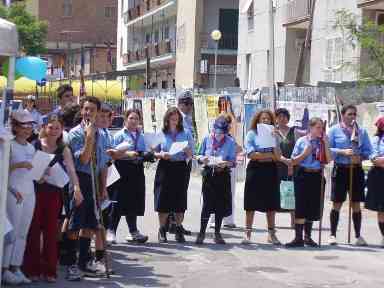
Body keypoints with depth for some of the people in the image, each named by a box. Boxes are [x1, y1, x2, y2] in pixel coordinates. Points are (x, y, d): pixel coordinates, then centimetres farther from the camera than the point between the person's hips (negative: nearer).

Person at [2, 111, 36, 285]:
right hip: (14, 192, -6)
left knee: (23, 233, 5)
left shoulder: (31, 148, 15)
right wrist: (18, 165, -21)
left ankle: (16, 268, 8)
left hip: (29, 192, 7)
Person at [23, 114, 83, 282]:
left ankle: (49, 270, 13)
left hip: (54, 193, 1)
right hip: (34, 191, -1)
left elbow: (71, 170, -13)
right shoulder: (34, 145, -2)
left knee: (51, 231, 5)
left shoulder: (64, 150, 1)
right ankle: (32, 269, 10)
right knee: (33, 229, 1)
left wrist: (76, 187, -29)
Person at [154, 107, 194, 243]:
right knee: (163, 201, -1)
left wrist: (187, 150, -15)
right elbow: (155, 153, 6)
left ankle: (179, 230, 13)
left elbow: (190, 155, 7)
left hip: (181, 168, 1)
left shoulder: (186, 134, 7)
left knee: (180, 200, 3)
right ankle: (162, 230, 10)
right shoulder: (161, 134, 4)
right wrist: (162, 155, -15)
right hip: (165, 168, -1)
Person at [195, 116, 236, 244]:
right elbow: (199, 156, 9)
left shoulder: (230, 142, 0)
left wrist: (225, 163, -22)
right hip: (208, 174, 0)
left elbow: (233, 162, -2)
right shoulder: (207, 139, 4)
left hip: (223, 175, 0)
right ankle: (202, 233, 0)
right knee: (206, 204, -6)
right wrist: (203, 159, -13)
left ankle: (217, 233, 17)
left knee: (220, 205, 5)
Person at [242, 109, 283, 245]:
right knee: (251, 203, -1)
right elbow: (251, 154, -11)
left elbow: (277, 157, 0)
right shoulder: (252, 134, 1)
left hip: (270, 170, 3)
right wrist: (270, 155, -8)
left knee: (271, 203, 6)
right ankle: (247, 233, 4)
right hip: (255, 169, -3)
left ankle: (271, 233, 13)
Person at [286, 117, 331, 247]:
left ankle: (308, 237, 20)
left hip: (317, 176, 3)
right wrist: (304, 153, -13)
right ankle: (298, 238, -3)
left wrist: (325, 143, -7)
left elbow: (328, 160, -3)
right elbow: (294, 161, 0)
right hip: (303, 175, -3)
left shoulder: (322, 142, 7)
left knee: (313, 207, 8)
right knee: (300, 207, -6)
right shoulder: (302, 141, 0)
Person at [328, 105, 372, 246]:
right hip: (340, 169, -3)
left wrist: (360, 157, -12)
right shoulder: (334, 130, 0)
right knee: (337, 203, 1)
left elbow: (368, 150, 8)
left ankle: (358, 236, 13)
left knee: (356, 204, 6)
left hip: (356, 170, 3)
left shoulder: (361, 131, 8)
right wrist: (342, 152, -17)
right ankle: (332, 235, 9)